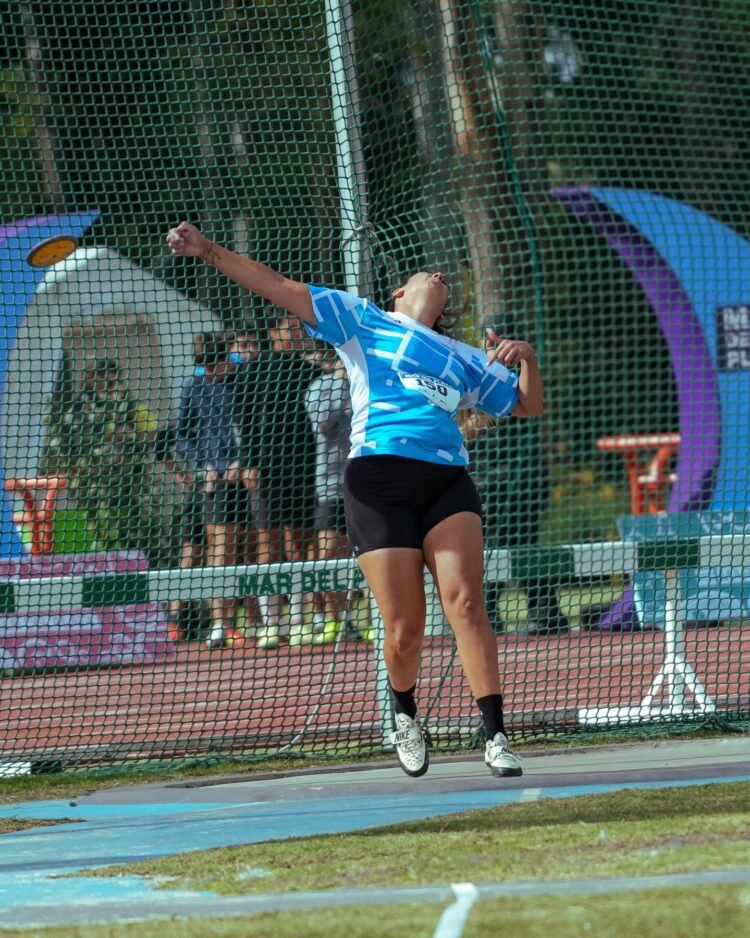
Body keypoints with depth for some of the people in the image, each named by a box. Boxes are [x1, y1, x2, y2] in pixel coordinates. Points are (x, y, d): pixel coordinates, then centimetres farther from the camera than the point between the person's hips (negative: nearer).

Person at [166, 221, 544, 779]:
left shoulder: (464, 359, 27)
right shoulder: (363, 320, 16)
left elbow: (527, 406, 32)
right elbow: (280, 288, 10)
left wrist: (527, 357, 11)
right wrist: (209, 252, 2)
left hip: (448, 480, 3)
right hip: (379, 478, -3)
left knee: (465, 601, -15)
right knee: (404, 626, -7)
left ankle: (495, 737, -15)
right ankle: (406, 718, 22)